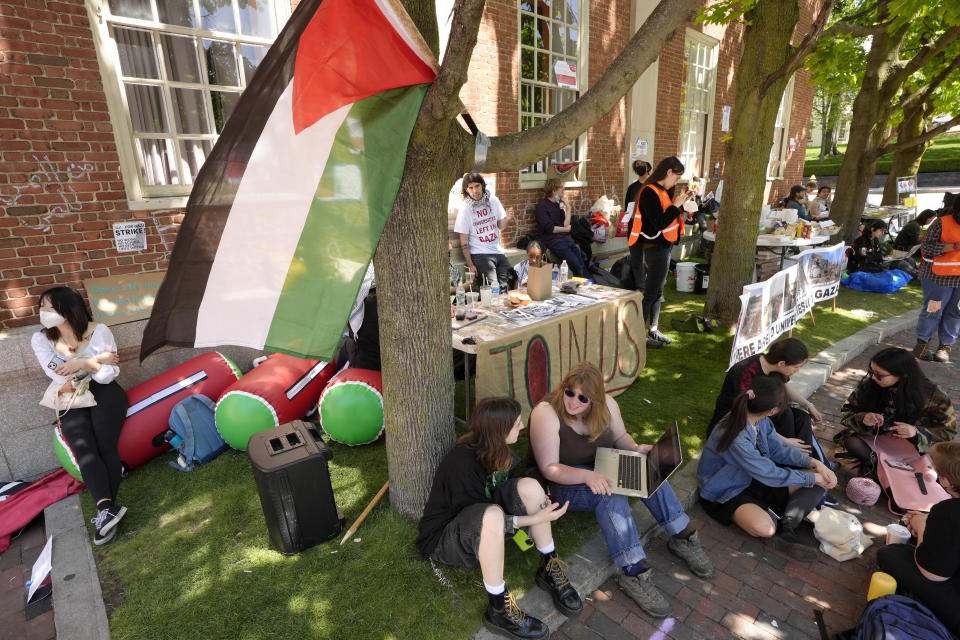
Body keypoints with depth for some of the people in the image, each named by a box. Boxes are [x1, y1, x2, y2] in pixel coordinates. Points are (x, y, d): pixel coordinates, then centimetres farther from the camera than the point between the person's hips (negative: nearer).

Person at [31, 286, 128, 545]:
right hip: (71, 402, 2)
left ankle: (106, 510, -20)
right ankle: (108, 508, -30)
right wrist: (96, 360, -13)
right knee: (83, 449, -21)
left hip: (104, 393, -2)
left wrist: (82, 363, -20)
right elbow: (61, 378, -10)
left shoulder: (99, 331, -6)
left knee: (105, 444, -20)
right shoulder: (40, 339, 1)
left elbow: (108, 375, -8)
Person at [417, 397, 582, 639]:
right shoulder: (462, 465, -31)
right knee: (491, 514, -40)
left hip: (482, 530, 8)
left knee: (529, 486, -16)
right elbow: (485, 518, -25)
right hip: (443, 538, -7)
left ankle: (549, 571, -1)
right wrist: (535, 519, -27)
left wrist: (535, 502, -6)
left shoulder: (494, 450, -7)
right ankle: (499, 610, -23)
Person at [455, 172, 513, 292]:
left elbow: (500, 226, 12)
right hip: (480, 254, -4)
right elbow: (464, 242, -5)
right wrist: (470, 265, -9)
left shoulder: (493, 200, 5)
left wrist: (506, 219, -12)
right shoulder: (465, 210, -6)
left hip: (498, 251, 5)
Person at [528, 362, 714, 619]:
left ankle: (683, 537, -4)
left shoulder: (606, 405, -8)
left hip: (597, 470, 6)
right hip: (559, 482, -6)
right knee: (611, 494, -32)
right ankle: (633, 572, -27)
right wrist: (587, 476, -41)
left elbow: (620, 436, 9)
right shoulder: (546, 412, -26)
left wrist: (635, 449, -13)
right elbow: (549, 468, -27)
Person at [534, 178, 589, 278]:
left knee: (583, 265, -13)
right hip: (552, 241, -7)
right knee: (577, 265, -22)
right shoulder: (542, 206, -2)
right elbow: (549, 228, -12)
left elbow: (566, 224, 11)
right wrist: (567, 229, 1)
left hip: (566, 238, 7)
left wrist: (568, 208, 7)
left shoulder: (558, 205, 20)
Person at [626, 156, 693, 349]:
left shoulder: (661, 191, 12)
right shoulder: (650, 192, -18)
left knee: (658, 290, 16)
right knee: (650, 292, -5)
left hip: (663, 247, 10)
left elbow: (667, 215, 14)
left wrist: (679, 202, 4)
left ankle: (653, 330, 26)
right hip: (655, 248, -10)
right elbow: (659, 223, -24)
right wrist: (676, 205, -16)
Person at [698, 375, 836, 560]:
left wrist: (814, 463, -8)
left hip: (754, 479, 9)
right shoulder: (736, 438, -34)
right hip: (726, 493, -9)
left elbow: (778, 450, 5)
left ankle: (787, 528, -15)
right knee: (764, 527, -38)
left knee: (821, 481, -2)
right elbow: (770, 474, -25)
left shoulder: (761, 420, -8)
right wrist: (813, 478, -14)